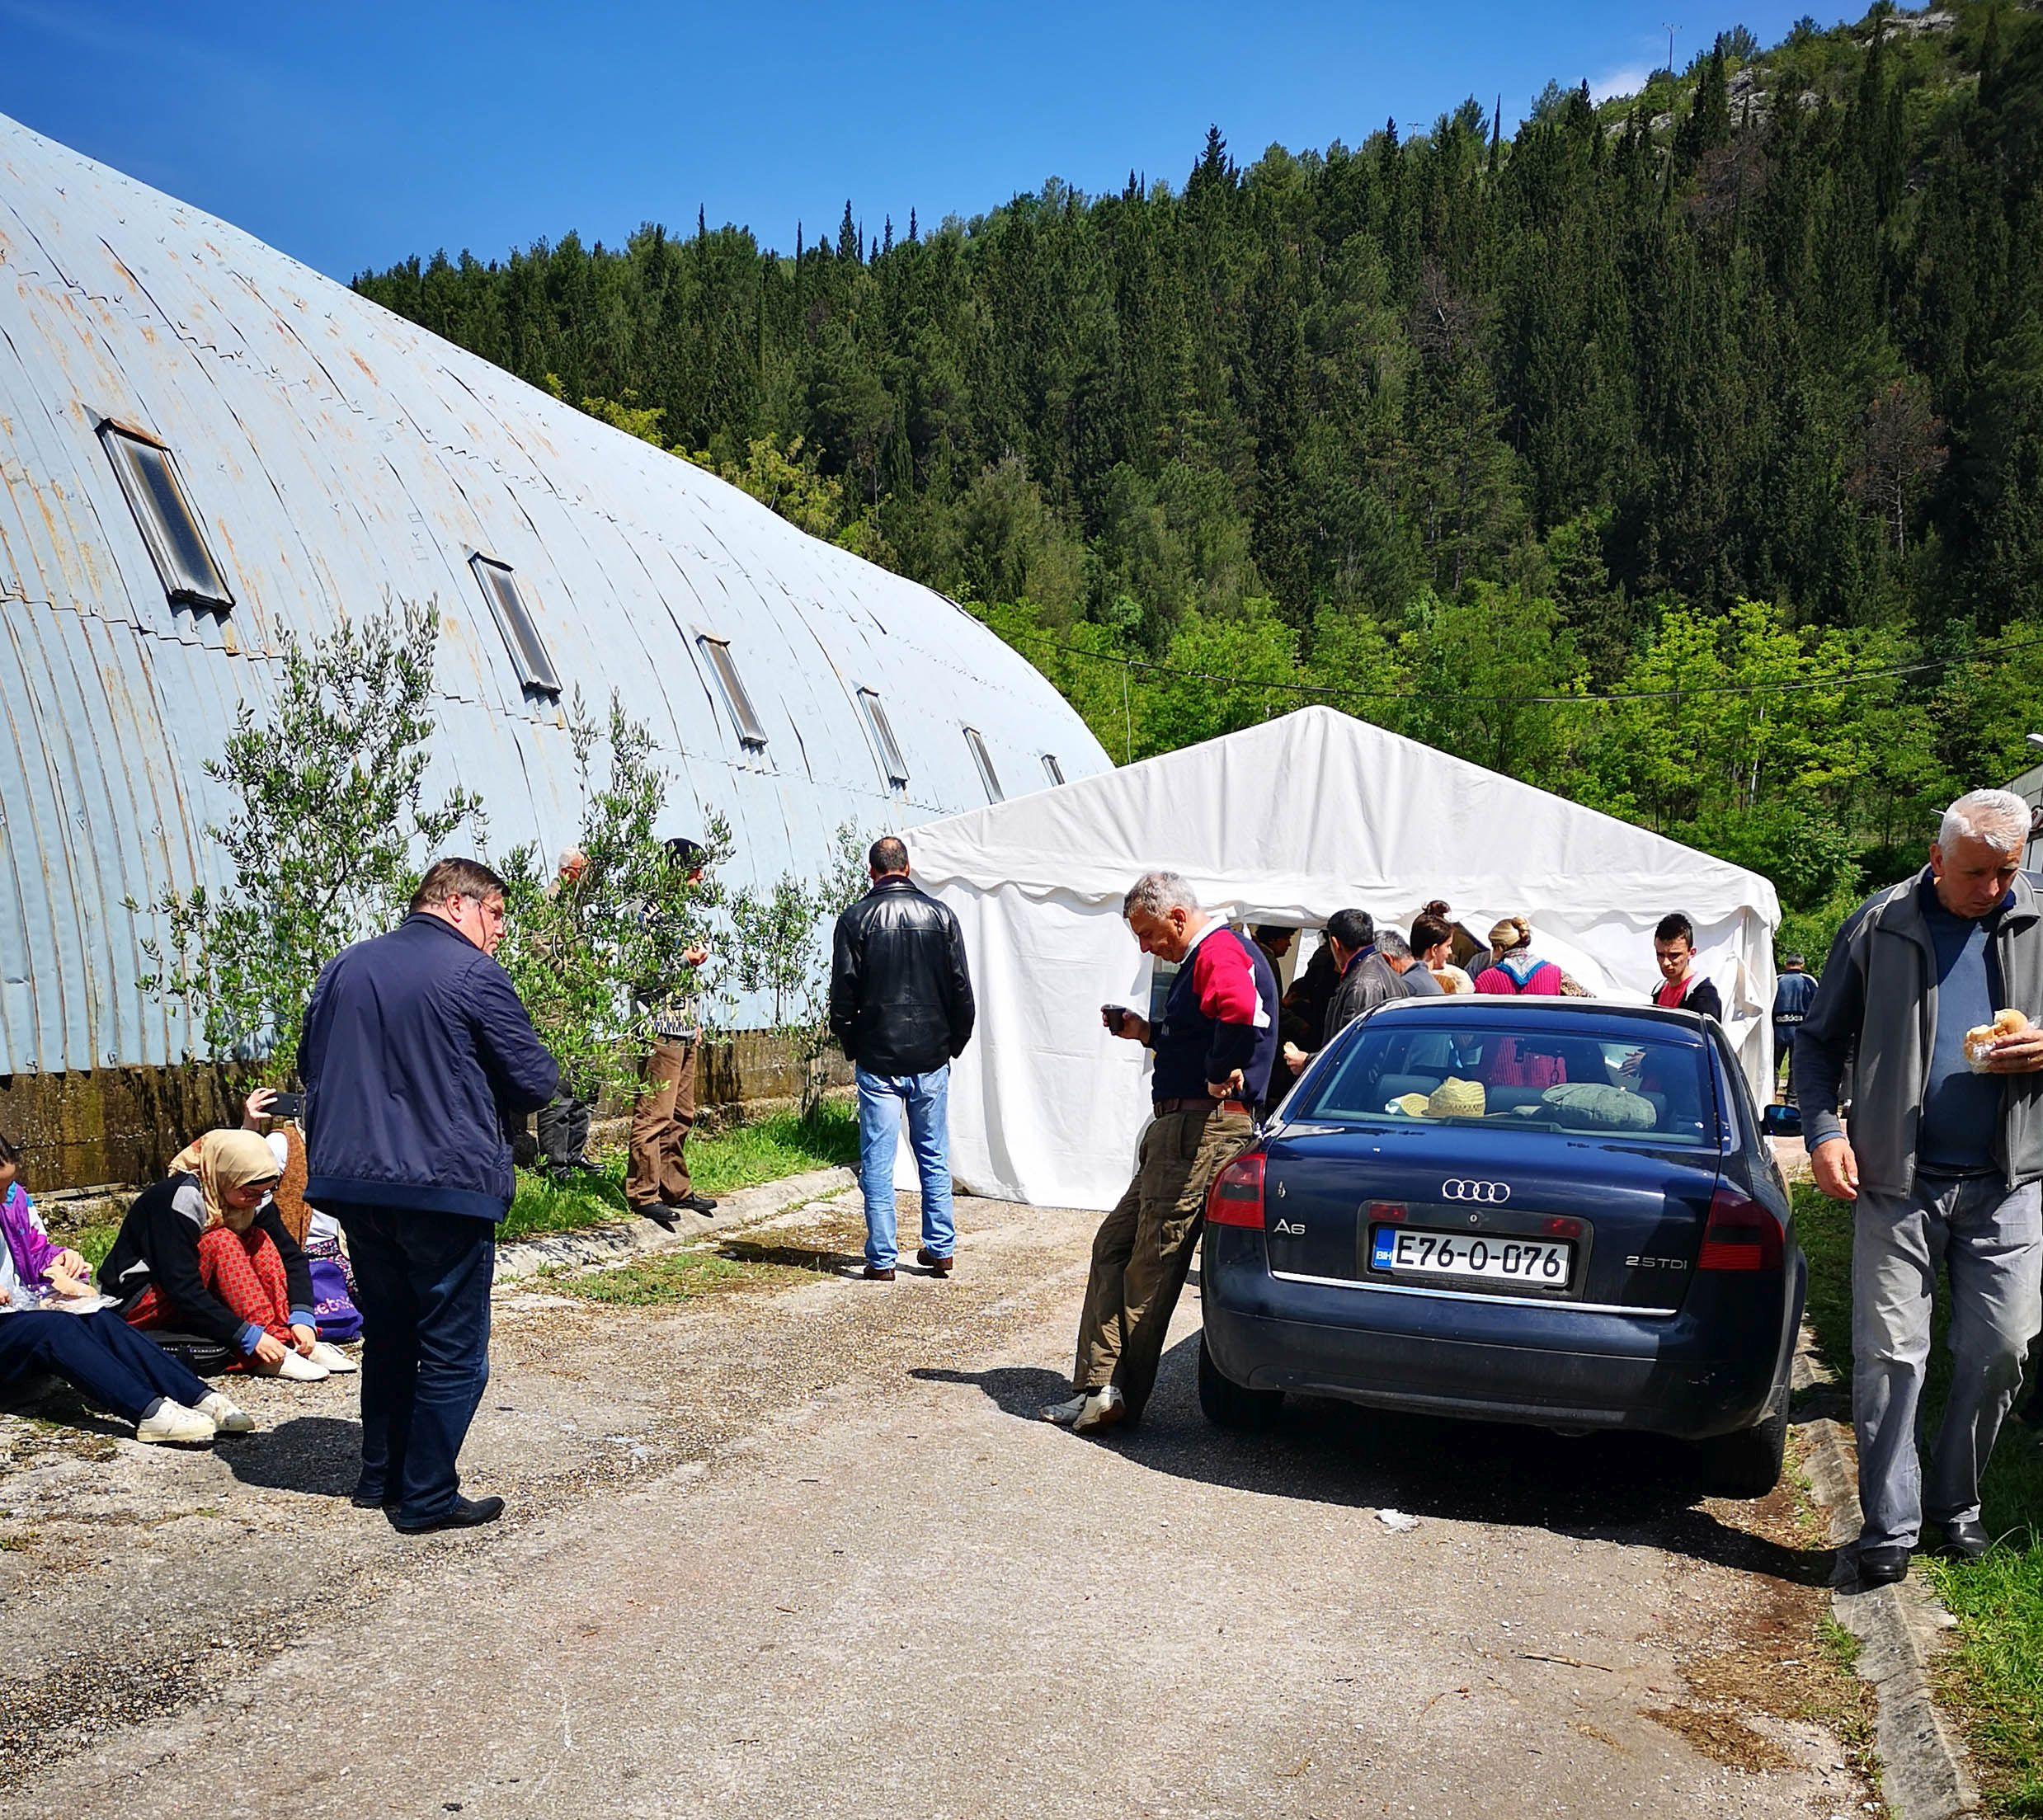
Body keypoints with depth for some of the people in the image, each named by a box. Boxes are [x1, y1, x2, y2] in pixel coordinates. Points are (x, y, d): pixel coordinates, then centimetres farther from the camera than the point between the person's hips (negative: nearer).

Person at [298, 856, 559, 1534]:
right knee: (453, 1351, 4)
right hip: (445, 1186, -7)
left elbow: (310, 1065, 20)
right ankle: (427, 1498, 8)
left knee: (388, 1333, 20)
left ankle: (380, 1477, 28)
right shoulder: (472, 974, -9)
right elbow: (535, 1082, -6)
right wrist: (488, 1093, 14)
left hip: (351, 1180, 7)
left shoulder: (344, 968, 11)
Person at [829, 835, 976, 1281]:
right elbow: (961, 990, 3)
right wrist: (954, 1044, 13)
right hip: (931, 1059, 3)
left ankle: (882, 1258, 3)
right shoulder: (940, 915, 2)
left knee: (878, 1162, 2)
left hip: (878, 1060, -2)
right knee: (935, 1158, 13)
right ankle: (941, 1250, 16)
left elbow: (843, 993, -5)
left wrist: (851, 1047, 8)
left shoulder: (856, 918, -4)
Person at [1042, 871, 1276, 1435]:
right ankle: (1100, 1387, 13)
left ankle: (1119, 1397, 3)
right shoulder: (1201, 957, 21)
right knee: (1114, 1244, 12)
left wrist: (1221, 1074, -25)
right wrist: (1146, 1033, 20)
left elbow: (1239, 1012, -37)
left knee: (1152, 1264, -5)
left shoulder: (1221, 951, -14)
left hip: (1203, 1128, -11)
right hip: (1178, 1128, 11)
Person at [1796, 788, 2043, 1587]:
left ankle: (1954, 1501, 28)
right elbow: (1819, 1040, 5)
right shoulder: (1879, 927, 0)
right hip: (1896, 1181, -2)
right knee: (1888, 1352, -1)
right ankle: (1889, 1524, 11)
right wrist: (1823, 1130, -9)